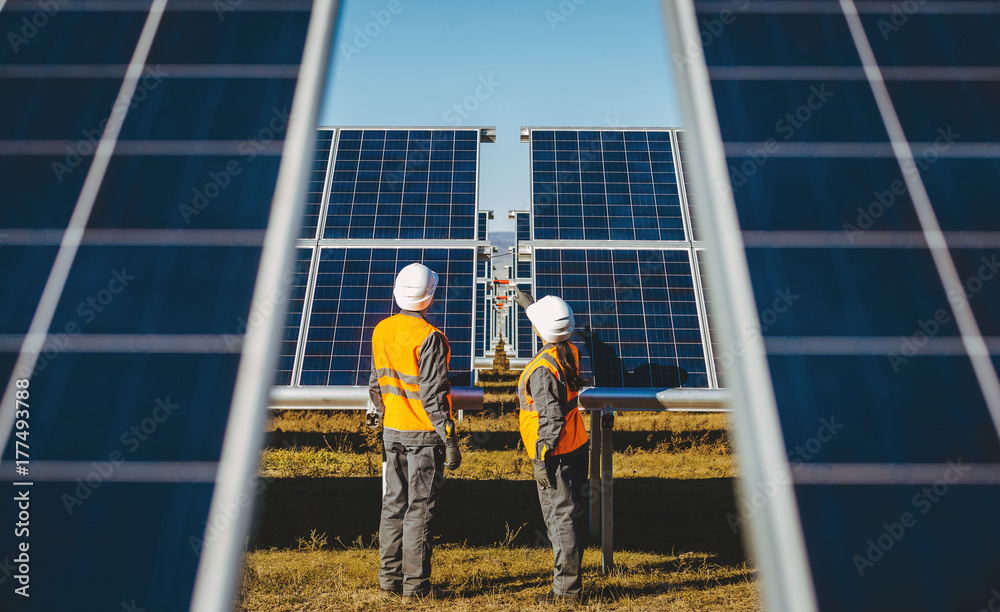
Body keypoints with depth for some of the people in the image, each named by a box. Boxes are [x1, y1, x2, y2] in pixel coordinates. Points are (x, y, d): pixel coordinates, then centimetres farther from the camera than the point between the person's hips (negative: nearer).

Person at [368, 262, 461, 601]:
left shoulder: (381, 331, 4)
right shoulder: (429, 337, -18)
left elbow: (375, 385, 11)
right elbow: (433, 395, -19)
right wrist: (450, 440, -14)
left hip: (392, 432, 7)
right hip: (423, 434, -6)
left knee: (394, 504, 16)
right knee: (419, 509, 4)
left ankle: (389, 577, 26)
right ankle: (415, 585, 13)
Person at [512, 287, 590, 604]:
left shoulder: (542, 369, -24)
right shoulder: (570, 352, 1)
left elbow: (551, 420, -24)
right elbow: (550, 326, 23)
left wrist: (542, 460, -18)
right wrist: (527, 302, 34)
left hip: (556, 453, -9)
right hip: (576, 446, 9)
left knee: (560, 518, 0)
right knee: (571, 512, 20)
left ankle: (567, 589, 11)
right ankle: (569, 571, 36)